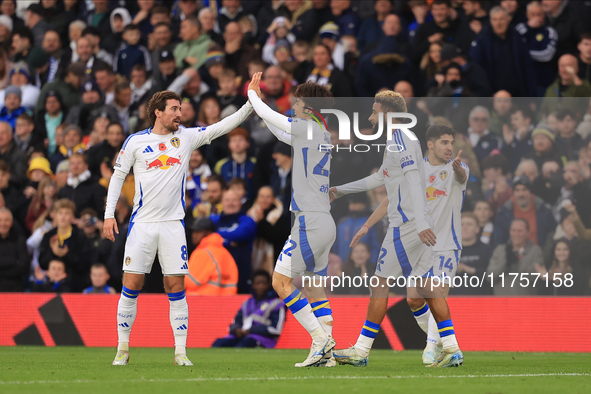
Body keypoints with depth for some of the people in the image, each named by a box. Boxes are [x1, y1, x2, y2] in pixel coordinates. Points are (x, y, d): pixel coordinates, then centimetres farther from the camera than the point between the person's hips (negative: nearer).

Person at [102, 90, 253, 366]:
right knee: (131, 286, -3)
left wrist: (251, 103, -8)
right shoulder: (135, 141, 2)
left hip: (173, 224, 1)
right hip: (142, 224, -1)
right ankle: (123, 348, 8)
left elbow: (223, 126, 3)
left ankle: (180, 351, 1)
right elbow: (118, 175, 8)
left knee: (176, 288, -3)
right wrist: (109, 215, 3)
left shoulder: (186, 137, 6)